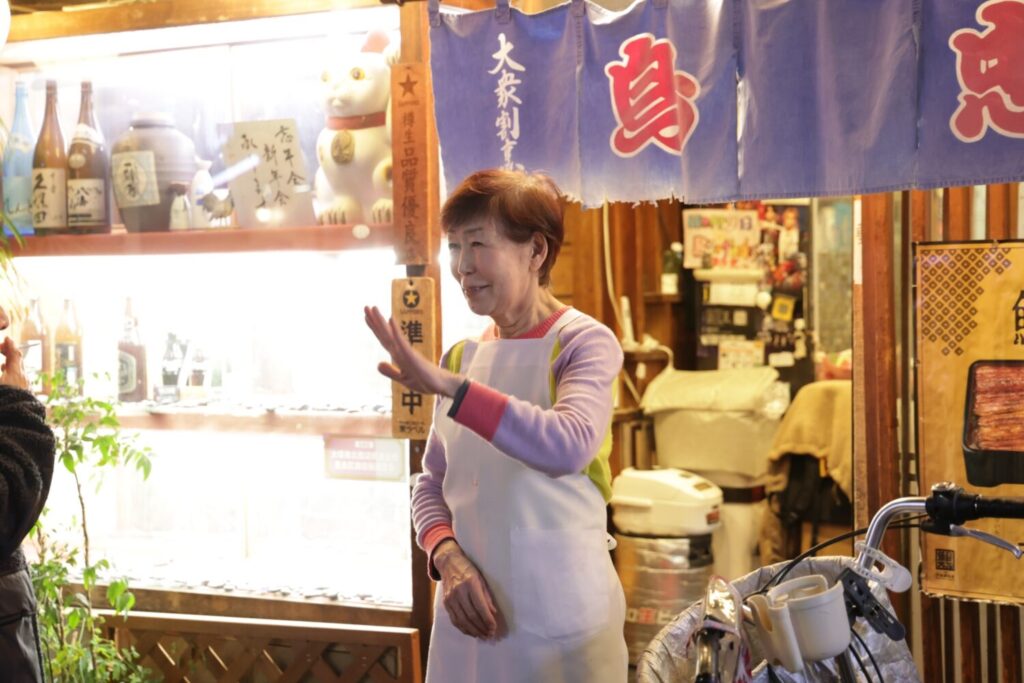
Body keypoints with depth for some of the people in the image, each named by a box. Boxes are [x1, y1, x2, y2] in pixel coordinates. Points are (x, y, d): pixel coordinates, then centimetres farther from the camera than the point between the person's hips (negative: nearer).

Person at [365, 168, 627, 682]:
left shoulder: (584, 342, -9)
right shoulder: (461, 358, 7)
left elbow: (570, 444, -28)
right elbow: (432, 485, 9)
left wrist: (449, 386, -30)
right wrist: (448, 559, -10)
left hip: (561, 613, -5)